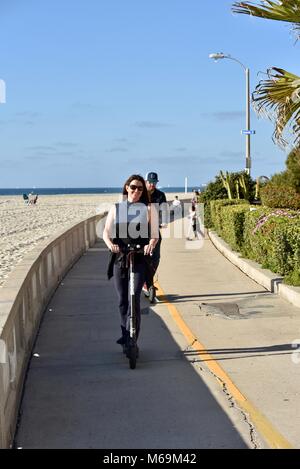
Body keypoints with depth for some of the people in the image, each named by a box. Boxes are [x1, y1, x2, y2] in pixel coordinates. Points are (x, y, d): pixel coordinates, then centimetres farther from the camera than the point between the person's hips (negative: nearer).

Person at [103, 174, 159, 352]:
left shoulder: (148, 209, 6)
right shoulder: (116, 208, 11)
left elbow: (155, 234, 3)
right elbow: (107, 231, 3)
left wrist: (151, 244, -19)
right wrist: (110, 244, -18)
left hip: (140, 259, -3)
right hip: (119, 259, 3)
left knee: (134, 299, -13)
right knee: (122, 300, 10)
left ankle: (130, 341, -11)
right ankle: (126, 335, 27)